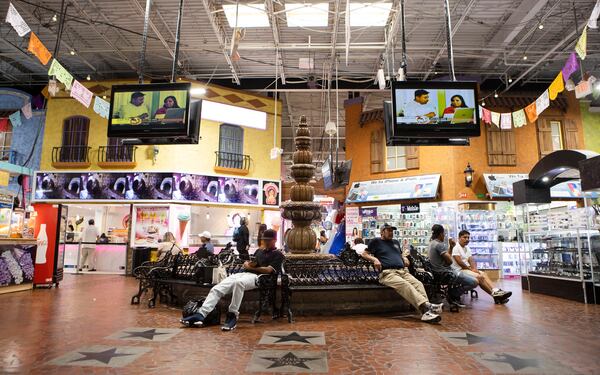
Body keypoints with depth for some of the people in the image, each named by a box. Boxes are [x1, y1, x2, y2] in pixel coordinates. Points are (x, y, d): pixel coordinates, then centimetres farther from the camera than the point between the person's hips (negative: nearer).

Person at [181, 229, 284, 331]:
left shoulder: (278, 254, 8)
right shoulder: (260, 251, 30)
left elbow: (269, 270, -6)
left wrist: (250, 267, 6)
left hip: (256, 277, -7)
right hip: (243, 273, 7)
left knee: (238, 282, -42)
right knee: (216, 289, -16)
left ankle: (232, 316, -36)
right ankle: (201, 315, -27)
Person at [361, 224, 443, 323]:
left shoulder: (395, 242, 34)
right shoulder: (376, 242, 16)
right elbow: (364, 254, 11)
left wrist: (404, 258, 23)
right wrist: (374, 259, -6)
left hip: (403, 271, 6)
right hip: (387, 273, -6)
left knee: (418, 284, -26)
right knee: (405, 285, -35)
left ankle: (426, 312, -44)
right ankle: (426, 306, -50)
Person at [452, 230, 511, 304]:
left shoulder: (467, 249, 19)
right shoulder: (456, 248, -9)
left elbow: (471, 260, 10)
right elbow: (459, 262, -16)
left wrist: (474, 268, -10)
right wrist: (471, 269, -10)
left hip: (467, 269, 8)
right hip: (460, 270, -8)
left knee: (484, 274, -14)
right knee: (479, 277, -25)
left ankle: (496, 291, -32)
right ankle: (495, 295, -22)